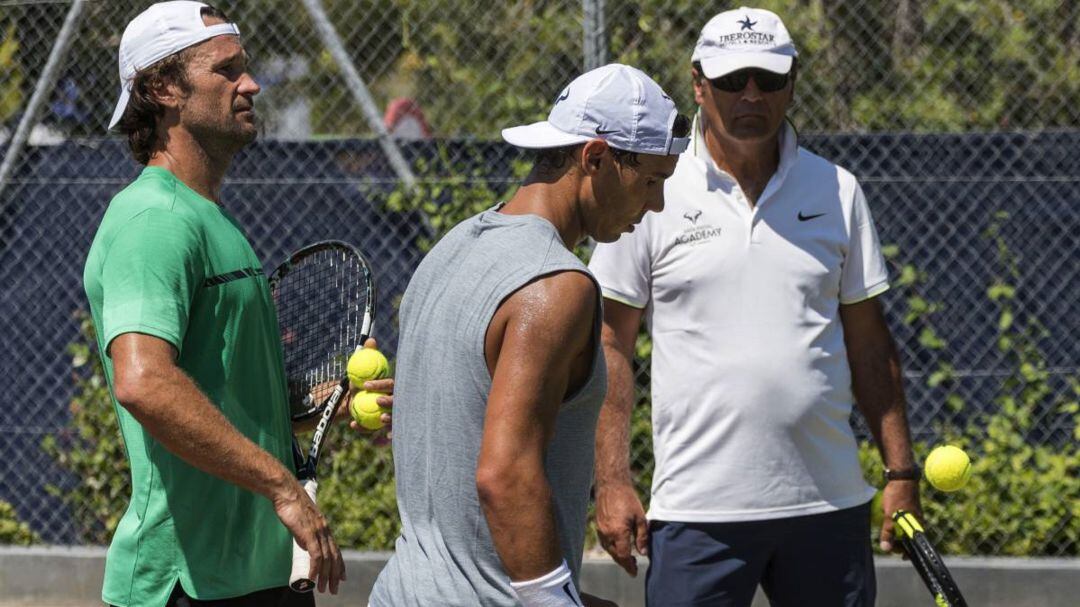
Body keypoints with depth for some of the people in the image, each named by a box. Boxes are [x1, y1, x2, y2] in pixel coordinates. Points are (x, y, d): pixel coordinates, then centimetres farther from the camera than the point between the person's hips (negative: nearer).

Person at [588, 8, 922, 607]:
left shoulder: (837, 192, 8)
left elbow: (868, 344, 13)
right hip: (697, 512, -3)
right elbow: (611, 345, 2)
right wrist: (612, 484, -5)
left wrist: (901, 473, 8)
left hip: (830, 507, 3)